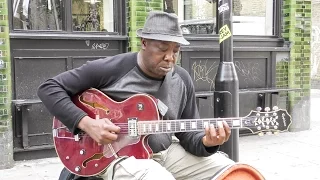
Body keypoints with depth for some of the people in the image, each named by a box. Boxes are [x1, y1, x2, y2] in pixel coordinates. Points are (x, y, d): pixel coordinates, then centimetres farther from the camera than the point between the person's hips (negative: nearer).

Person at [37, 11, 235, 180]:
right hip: (117, 155, -5)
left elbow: (188, 135, 5)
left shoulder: (182, 80, 2)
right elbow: (49, 88, -10)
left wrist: (206, 142, -19)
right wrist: (86, 123, -22)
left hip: (167, 152, 6)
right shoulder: (110, 69, -13)